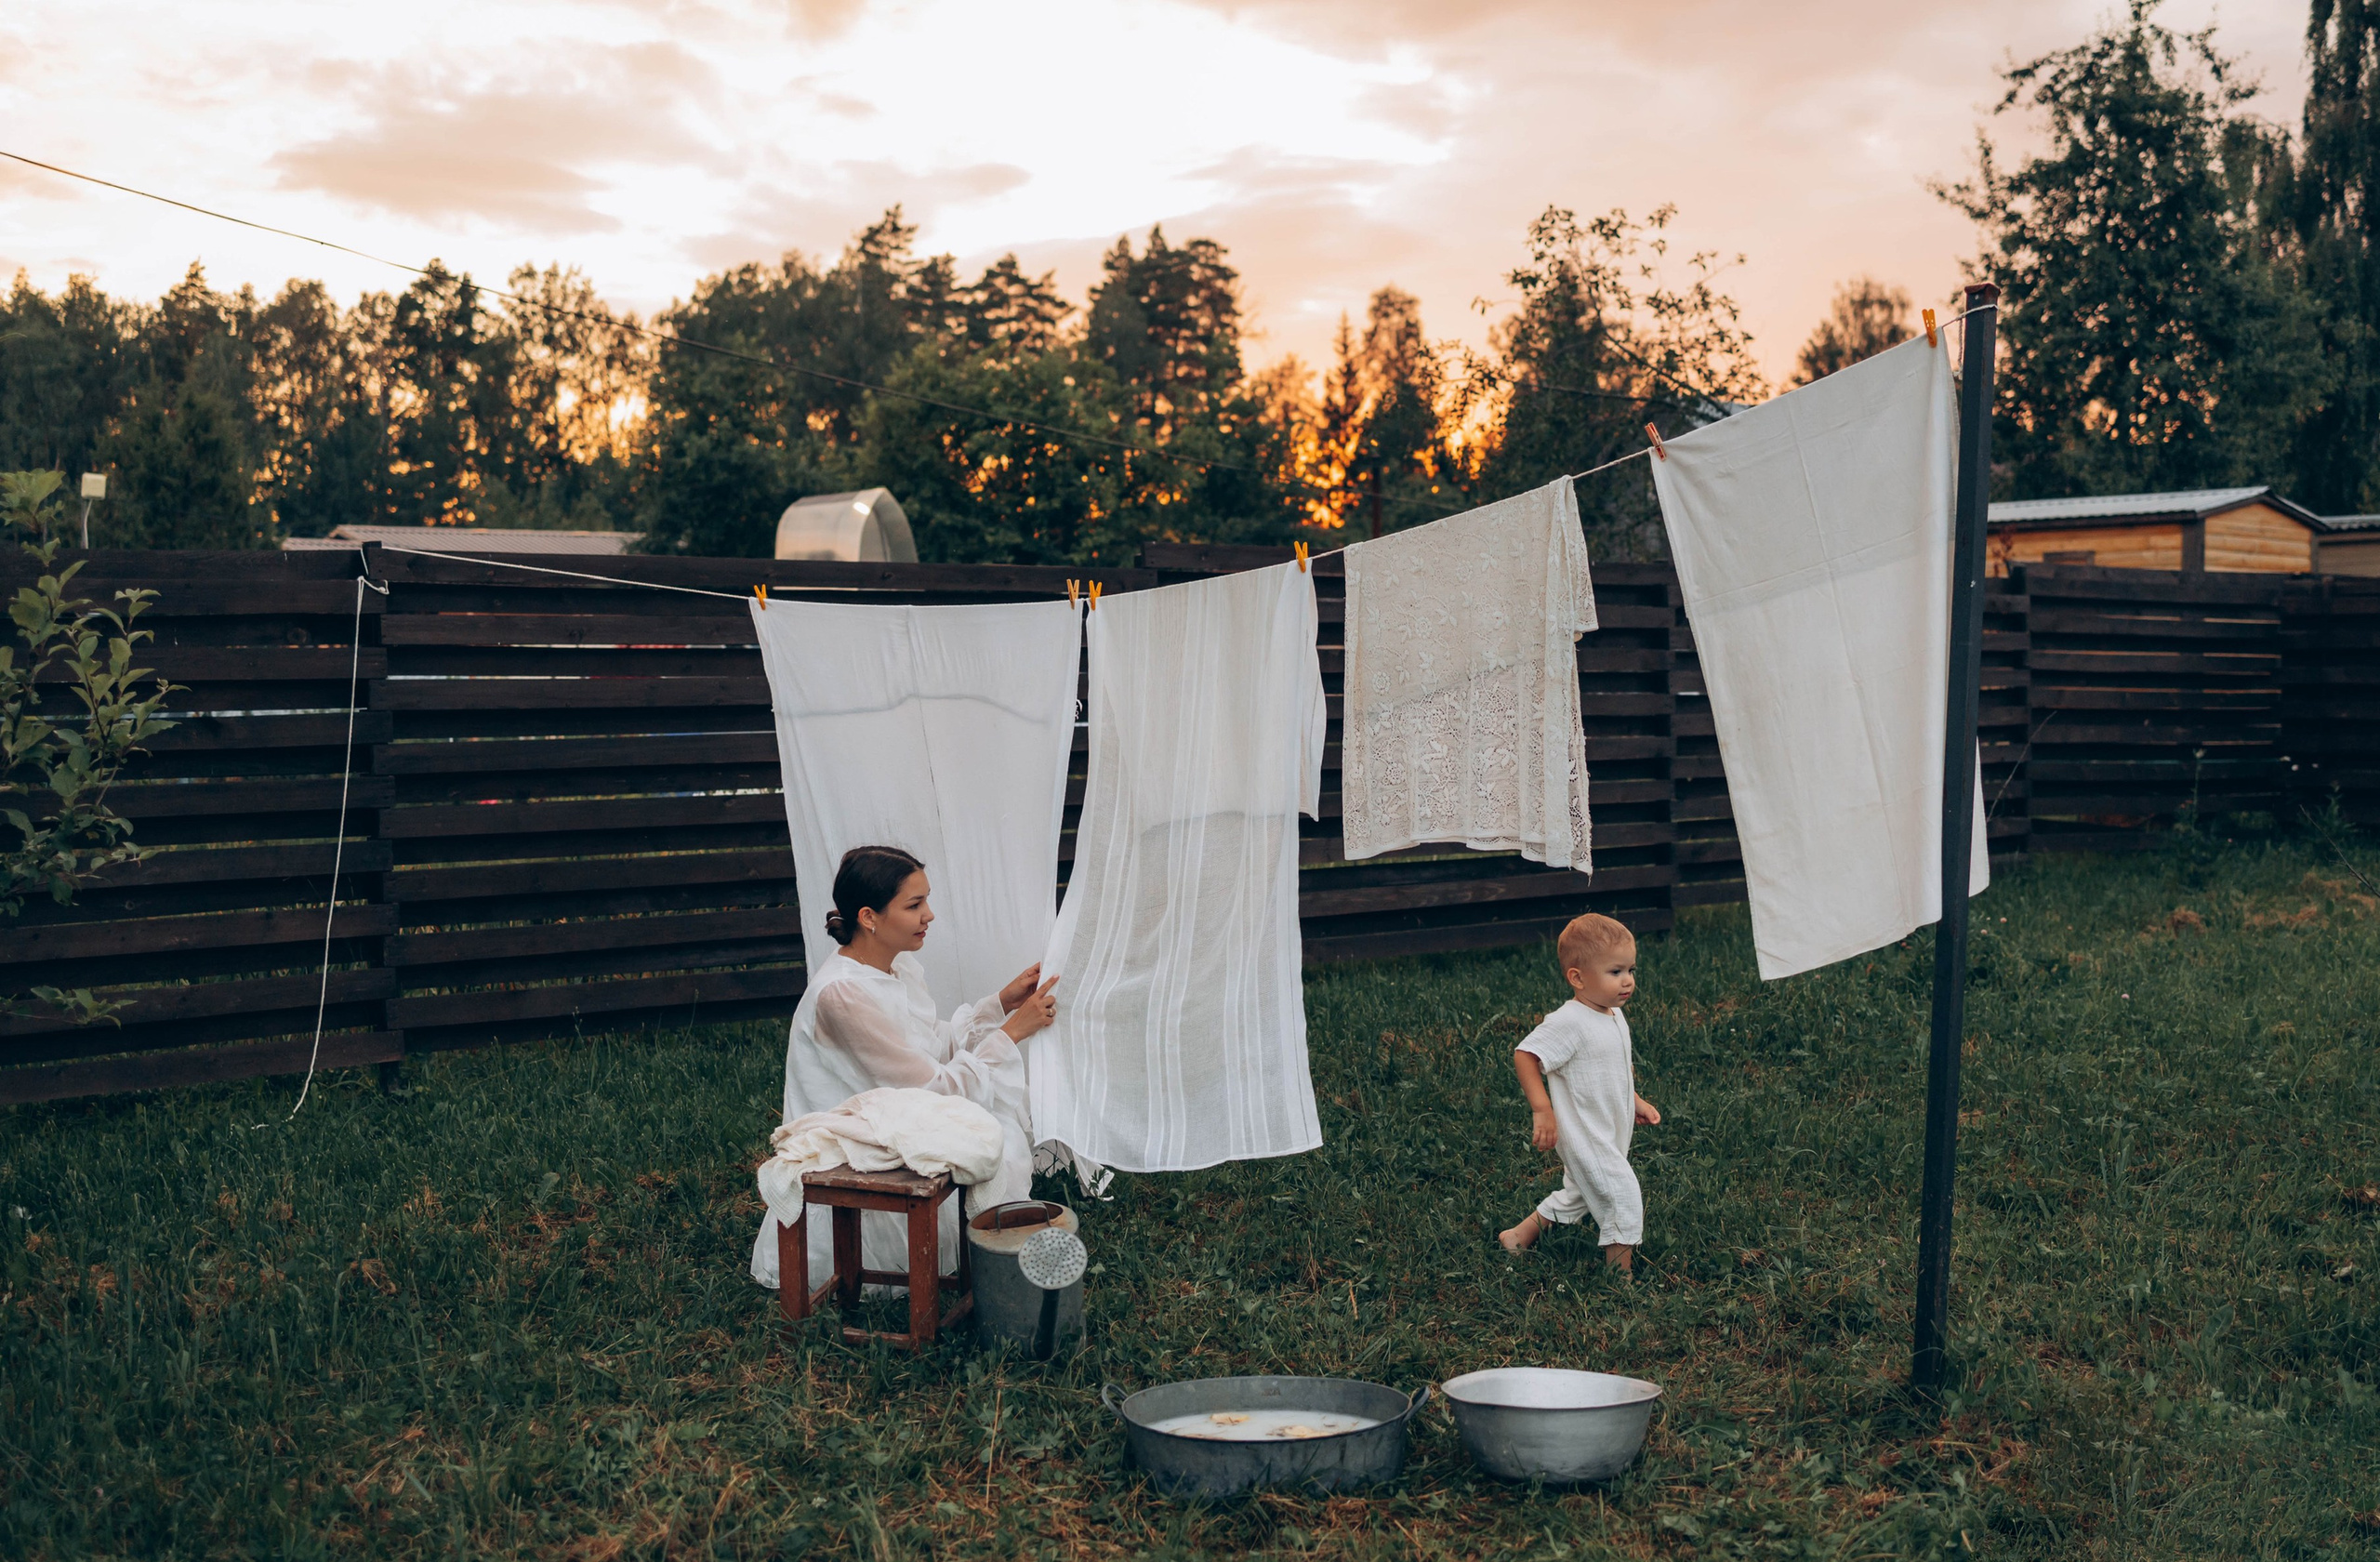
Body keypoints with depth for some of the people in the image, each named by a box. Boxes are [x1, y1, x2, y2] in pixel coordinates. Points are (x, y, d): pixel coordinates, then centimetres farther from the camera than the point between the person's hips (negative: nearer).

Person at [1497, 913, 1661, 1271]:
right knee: (1623, 1197, -11)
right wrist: (1542, 1110, -29)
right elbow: (1525, 1055, -24)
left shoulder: (1615, 1017, 7)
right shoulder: (1569, 1022, -23)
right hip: (1584, 1137, -10)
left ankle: (1516, 1238, 36)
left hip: (1611, 1134, 10)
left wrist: (1635, 1102, 16)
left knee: (1576, 1196, 22)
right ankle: (1621, 1275, 0)